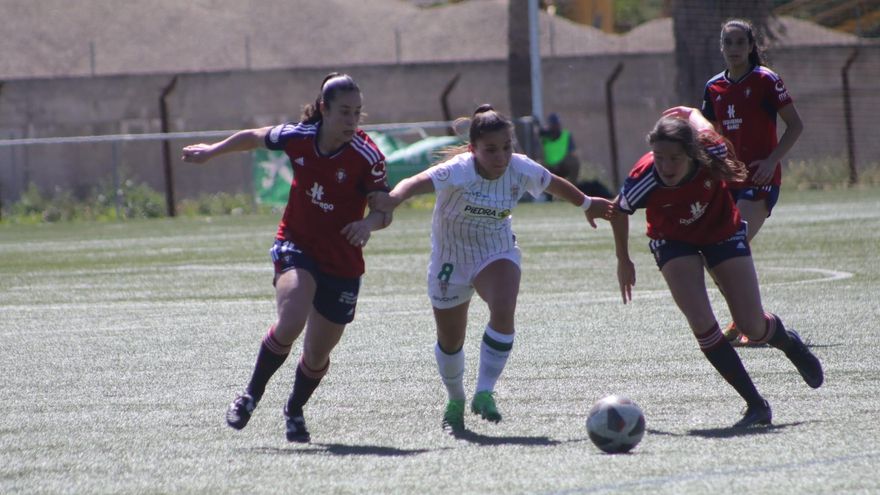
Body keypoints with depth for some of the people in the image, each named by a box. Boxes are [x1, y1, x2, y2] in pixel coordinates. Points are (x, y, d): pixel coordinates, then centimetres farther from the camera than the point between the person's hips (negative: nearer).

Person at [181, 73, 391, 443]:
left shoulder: (366, 156, -17)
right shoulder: (298, 137, -10)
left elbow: (384, 209, -10)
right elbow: (255, 138, 10)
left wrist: (370, 223, -33)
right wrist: (212, 151, 23)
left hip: (342, 263, 0)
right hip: (296, 246, 0)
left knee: (317, 355, 9)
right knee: (290, 323, -28)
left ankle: (294, 411, 40)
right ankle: (252, 395, -5)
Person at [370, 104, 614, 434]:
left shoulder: (521, 169, -16)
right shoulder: (460, 171, -29)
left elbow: (554, 184, 6)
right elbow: (420, 182, -48)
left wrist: (586, 204, 23)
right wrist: (393, 198, -70)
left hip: (497, 254, 2)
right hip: (451, 261, -2)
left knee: (503, 311, -28)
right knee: (450, 341, 10)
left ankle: (484, 394, -16)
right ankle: (455, 403, 38)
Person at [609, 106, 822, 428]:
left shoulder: (711, 151, -35)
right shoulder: (643, 181, -35)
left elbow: (688, 112, -13)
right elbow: (619, 211, -12)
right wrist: (623, 261, 0)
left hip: (722, 230, 1)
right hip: (674, 241, -1)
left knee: (753, 327, 1)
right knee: (702, 325, -19)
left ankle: (789, 343, 39)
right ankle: (756, 405, -6)